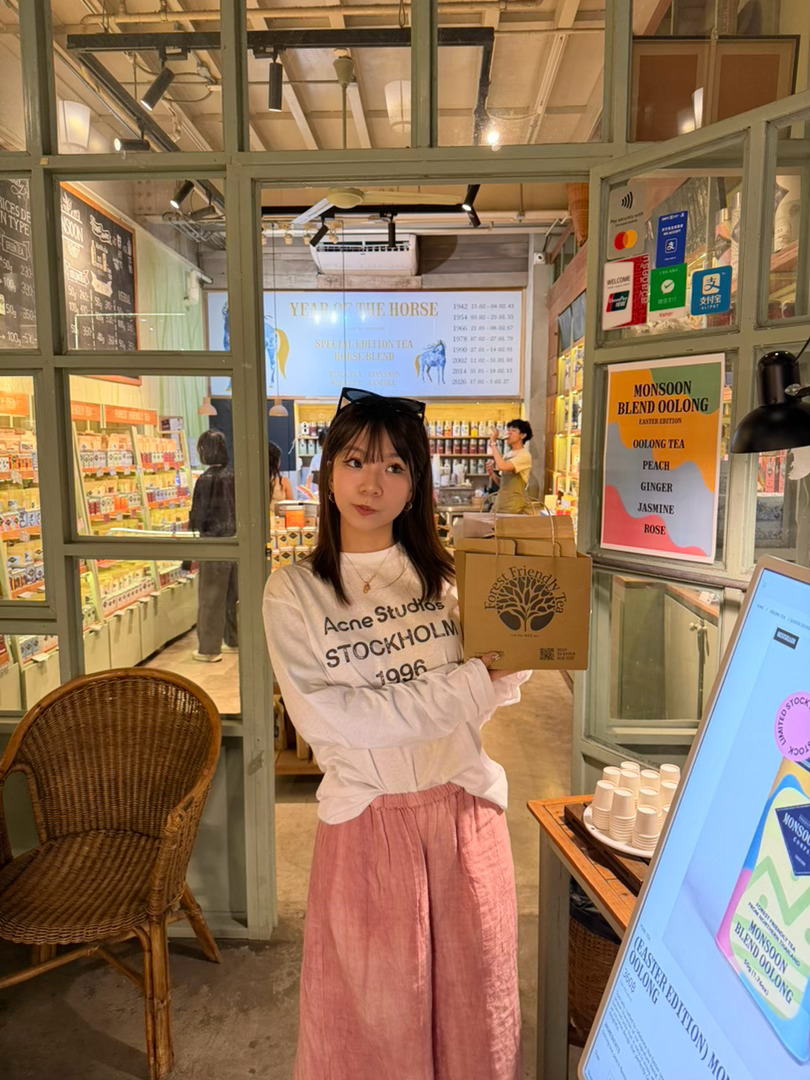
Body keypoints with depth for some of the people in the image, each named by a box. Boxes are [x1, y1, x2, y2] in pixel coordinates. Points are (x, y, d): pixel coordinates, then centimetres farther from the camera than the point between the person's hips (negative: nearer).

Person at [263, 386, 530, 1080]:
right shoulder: (294, 592, -6)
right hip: (367, 820, -2)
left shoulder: (446, 574, 0)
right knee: (376, 1010, 16)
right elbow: (322, 715, -15)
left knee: (470, 1003, 18)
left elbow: (498, 690, -1)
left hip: (464, 811, 2)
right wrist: (464, 685, -17)